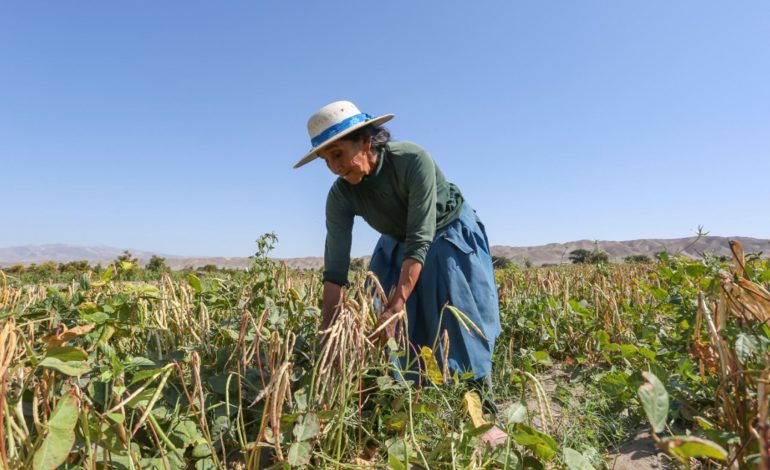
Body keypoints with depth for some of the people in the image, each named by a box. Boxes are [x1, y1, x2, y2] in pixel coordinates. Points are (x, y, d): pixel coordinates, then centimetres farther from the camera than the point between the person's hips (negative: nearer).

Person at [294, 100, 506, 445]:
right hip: (398, 246, 4)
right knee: (398, 328, -3)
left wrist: (395, 308, -44)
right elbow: (335, 269, -23)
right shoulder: (341, 195, -23)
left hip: (450, 235, -4)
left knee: (459, 317, -11)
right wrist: (326, 332, -28)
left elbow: (421, 240, -38)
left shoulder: (413, 160, -35)